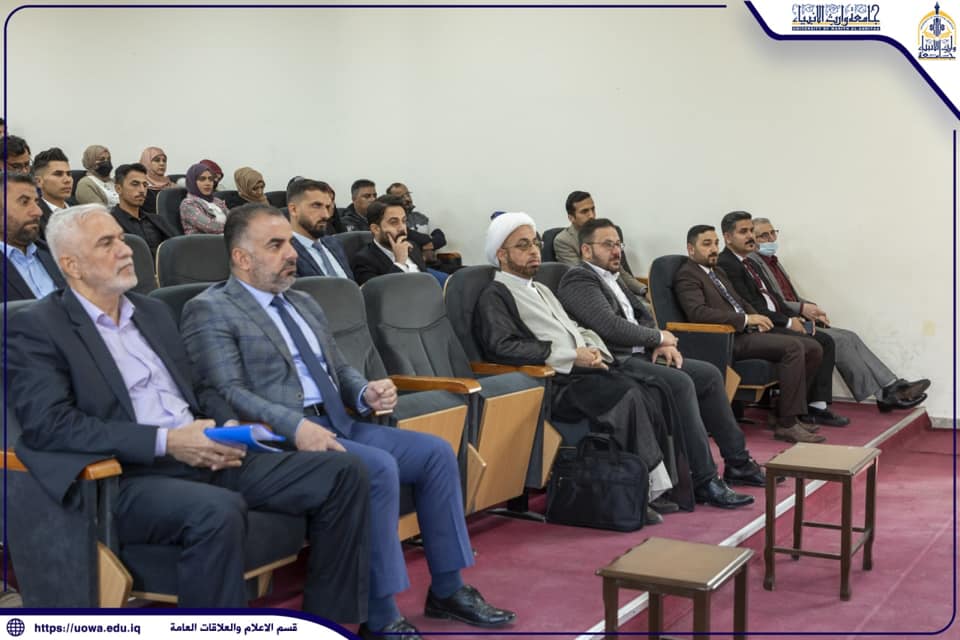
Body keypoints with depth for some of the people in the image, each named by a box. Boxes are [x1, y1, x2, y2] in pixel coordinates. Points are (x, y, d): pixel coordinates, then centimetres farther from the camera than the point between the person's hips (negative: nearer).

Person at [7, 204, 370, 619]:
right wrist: (165, 441, -19)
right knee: (218, 511, -39)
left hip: (202, 458, 7)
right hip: (129, 477, -7)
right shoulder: (37, 328, -2)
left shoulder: (153, 312, 20)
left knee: (342, 473, -6)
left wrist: (229, 428, -1)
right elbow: (47, 425, -14)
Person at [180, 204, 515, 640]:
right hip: (280, 439, -8)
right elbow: (228, 394, -15)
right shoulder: (209, 311, -4)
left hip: (338, 424, 8)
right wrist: (294, 425, -29)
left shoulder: (304, 304, 21)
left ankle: (446, 590, 3)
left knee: (436, 452, -7)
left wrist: (365, 393, -1)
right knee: (379, 468, -30)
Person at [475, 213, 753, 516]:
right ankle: (653, 487, -26)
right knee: (627, 395, -32)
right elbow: (502, 347, -15)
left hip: (587, 368, 8)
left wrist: (594, 349, 3)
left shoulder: (541, 290, 27)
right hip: (558, 383, -8)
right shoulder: (494, 296, 1)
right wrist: (572, 355, -15)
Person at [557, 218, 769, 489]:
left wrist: (663, 344, 1)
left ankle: (737, 463, 7)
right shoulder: (578, 279, -9)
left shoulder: (613, 278, 21)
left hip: (639, 355, 10)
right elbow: (610, 327, -20)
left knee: (709, 374, 2)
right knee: (680, 382, -27)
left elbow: (642, 315, 23)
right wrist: (659, 338, -7)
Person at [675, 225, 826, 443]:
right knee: (793, 347, -26)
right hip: (729, 341, -10)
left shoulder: (718, 271, 25)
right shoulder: (686, 275, -6)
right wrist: (746, 319, -20)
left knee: (813, 349, 1)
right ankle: (787, 424, -23)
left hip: (748, 333, 10)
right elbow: (697, 312, -21)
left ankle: (788, 415, 7)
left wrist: (757, 318, 6)